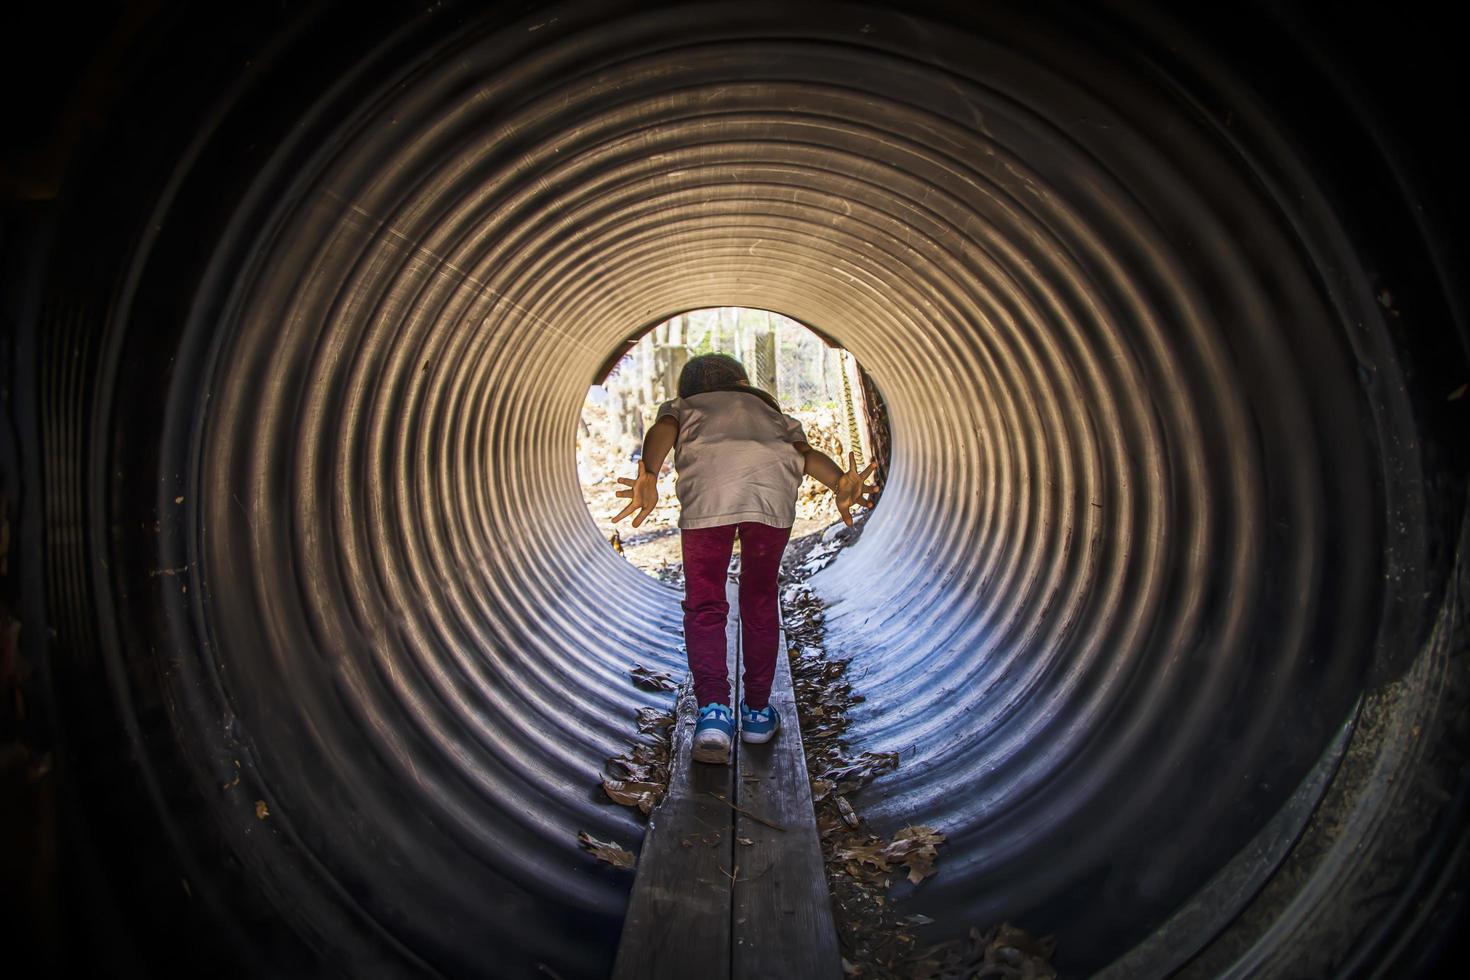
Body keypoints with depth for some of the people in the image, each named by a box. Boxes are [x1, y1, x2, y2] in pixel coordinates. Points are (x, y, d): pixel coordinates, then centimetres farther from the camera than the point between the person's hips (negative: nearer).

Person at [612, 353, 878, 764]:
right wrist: (840, 484, -2)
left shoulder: (682, 405, 36)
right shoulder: (769, 410, 41)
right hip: (773, 485, 2)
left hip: (706, 487, -2)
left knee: (704, 607, 13)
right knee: (760, 601, 20)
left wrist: (649, 475, -10)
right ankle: (757, 712, 28)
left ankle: (713, 710, -2)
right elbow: (805, 451, 17)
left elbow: (662, 430, 9)